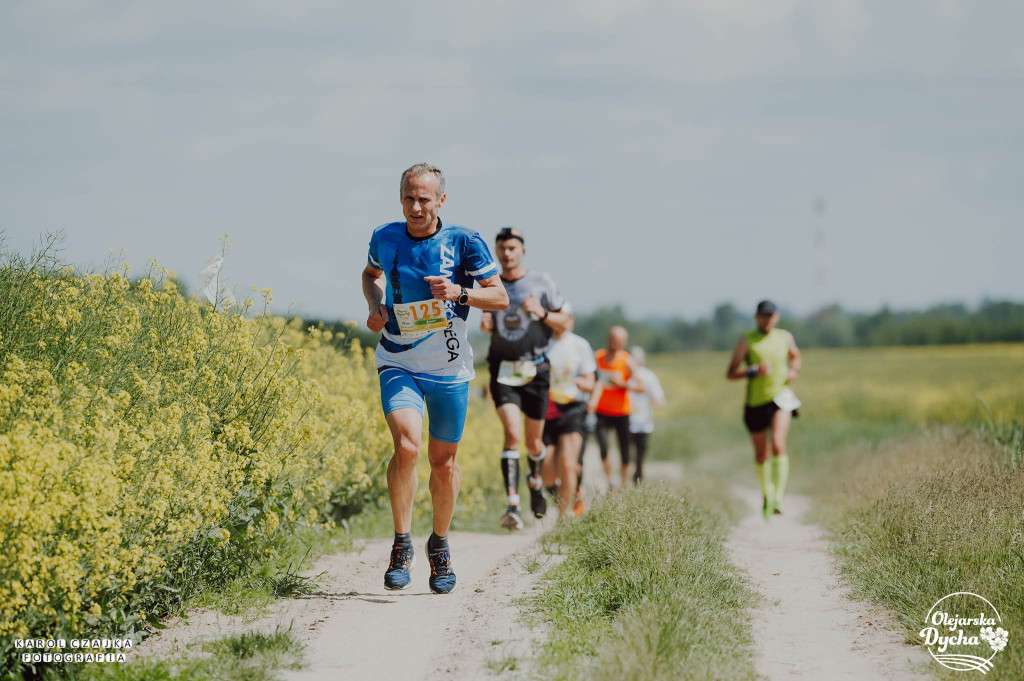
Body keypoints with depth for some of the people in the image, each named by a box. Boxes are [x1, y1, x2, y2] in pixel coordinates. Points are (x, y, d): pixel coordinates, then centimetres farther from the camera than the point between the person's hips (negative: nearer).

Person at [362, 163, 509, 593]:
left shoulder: (464, 243, -9)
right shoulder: (385, 239, -3)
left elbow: (500, 298, -3)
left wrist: (460, 292, -21)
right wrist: (375, 306, 0)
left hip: (449, 370, 0)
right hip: (399, 365, 0)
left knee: (444, 461, 10)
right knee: (406, 446, -22)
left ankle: (440, 545, 33)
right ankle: (401, 545, -7)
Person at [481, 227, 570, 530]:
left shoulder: (541, 281, 1)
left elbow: (564, 323, 5)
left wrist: (541, 313, -14)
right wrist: (485, 324, -1)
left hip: (535, 372, 0)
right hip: (503, 372, 0)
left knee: (533, 441, 9)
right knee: (512, 433, -19)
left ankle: (536, 480, 44)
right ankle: (512, 505, -23)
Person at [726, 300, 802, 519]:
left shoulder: (785, 338, 5)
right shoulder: (746, 341, -4)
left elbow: (795, 355, 27)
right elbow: (730, 373, -6)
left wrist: (794, 371, 6)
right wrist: (753, 371, -22)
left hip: (780, 397, 0)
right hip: (755, 402, 0)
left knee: (778, 445, -23)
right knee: (761, 455, 12)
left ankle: (778, 499, -26)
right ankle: (766, 494, 38)